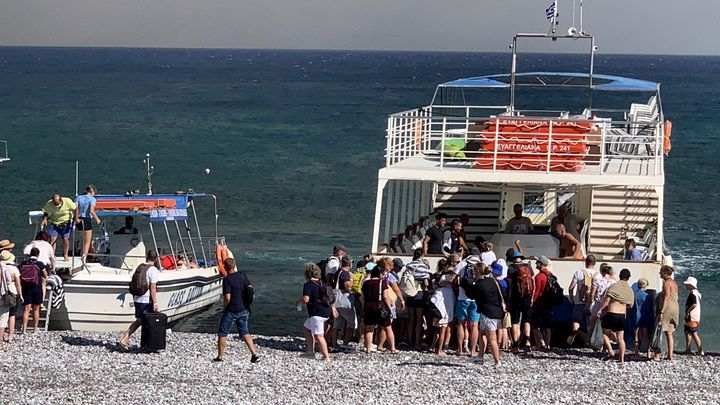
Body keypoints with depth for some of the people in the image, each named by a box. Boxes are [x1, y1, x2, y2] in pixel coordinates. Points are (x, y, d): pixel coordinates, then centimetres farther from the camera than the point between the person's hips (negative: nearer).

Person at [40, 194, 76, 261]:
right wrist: (45, 219, -21)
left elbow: (75, 209, -10)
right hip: (55, 223, 1)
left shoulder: (68, 201, -21)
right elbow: (45, 212, -3)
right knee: (53, 238, -13)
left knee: (66, 238, -11)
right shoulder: (49, 204, -17)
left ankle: (65, 255, 5)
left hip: (66, 223, -1)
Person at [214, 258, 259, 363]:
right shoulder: (242, 275, 0)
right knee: (245, 332, 16)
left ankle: (220, 357, 11)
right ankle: (255, 354, 7)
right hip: (243, 310, 6)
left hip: (231, 311, -6)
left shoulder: (227, 279, -17)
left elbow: (227, 298, -21)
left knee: (222, 334, 7)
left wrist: (224, 307, -4)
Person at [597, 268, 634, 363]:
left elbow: (607, 300, -12)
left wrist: (600, 310, -5)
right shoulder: (630, 290, 6)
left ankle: (610, 352, -4)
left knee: (605, 333, 12)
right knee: (620, 338, 10)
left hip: (611, 314, -4)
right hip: (622, 315, 4)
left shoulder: (613, 286, -6)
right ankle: (621, 358, 9)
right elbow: (629, 305, 10)